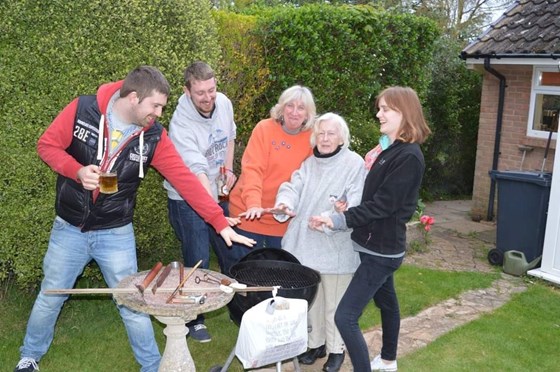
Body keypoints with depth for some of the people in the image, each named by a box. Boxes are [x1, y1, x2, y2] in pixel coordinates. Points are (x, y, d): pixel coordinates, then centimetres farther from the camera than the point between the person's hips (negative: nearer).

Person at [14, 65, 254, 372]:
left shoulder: (154, 136, -11)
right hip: (69, 228, 0)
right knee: (50, 298, 16)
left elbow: (185, 180, -13)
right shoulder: (83, 110, -14)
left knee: (133, 305, 6)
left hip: (116, 234, 0)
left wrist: (221, 222, -18)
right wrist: (77, 170, -24)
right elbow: (47, 145, -5)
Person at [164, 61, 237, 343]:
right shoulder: (181, 125, -27)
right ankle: (194, 320, 18)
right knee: (198, 263, -3)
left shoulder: (224, 103, -7)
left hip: (219, 193, 6)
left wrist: (229, 168, 7)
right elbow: (197, 172, -36)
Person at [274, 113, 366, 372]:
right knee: (311, 298, 20)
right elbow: (294, 186, -5)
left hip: (336, 248, -5)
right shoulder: (309, 163, 9)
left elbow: (357, 203, -18)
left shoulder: (354, 163, -10)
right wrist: (285, 202, -27)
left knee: (335, 303, 9)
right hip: (306, 244, 6)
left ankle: (336, 349, 29)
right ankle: (316, 343, 38)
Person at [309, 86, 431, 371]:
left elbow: (382, 205, -25)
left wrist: (337, 220, -28)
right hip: (379, 244, 11)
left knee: (345, 317, -14)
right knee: (386, 301, 26)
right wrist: (372, 169, -3)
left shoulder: (408, 156, -21)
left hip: (382, 248, -11)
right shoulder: (391, 149, 10)